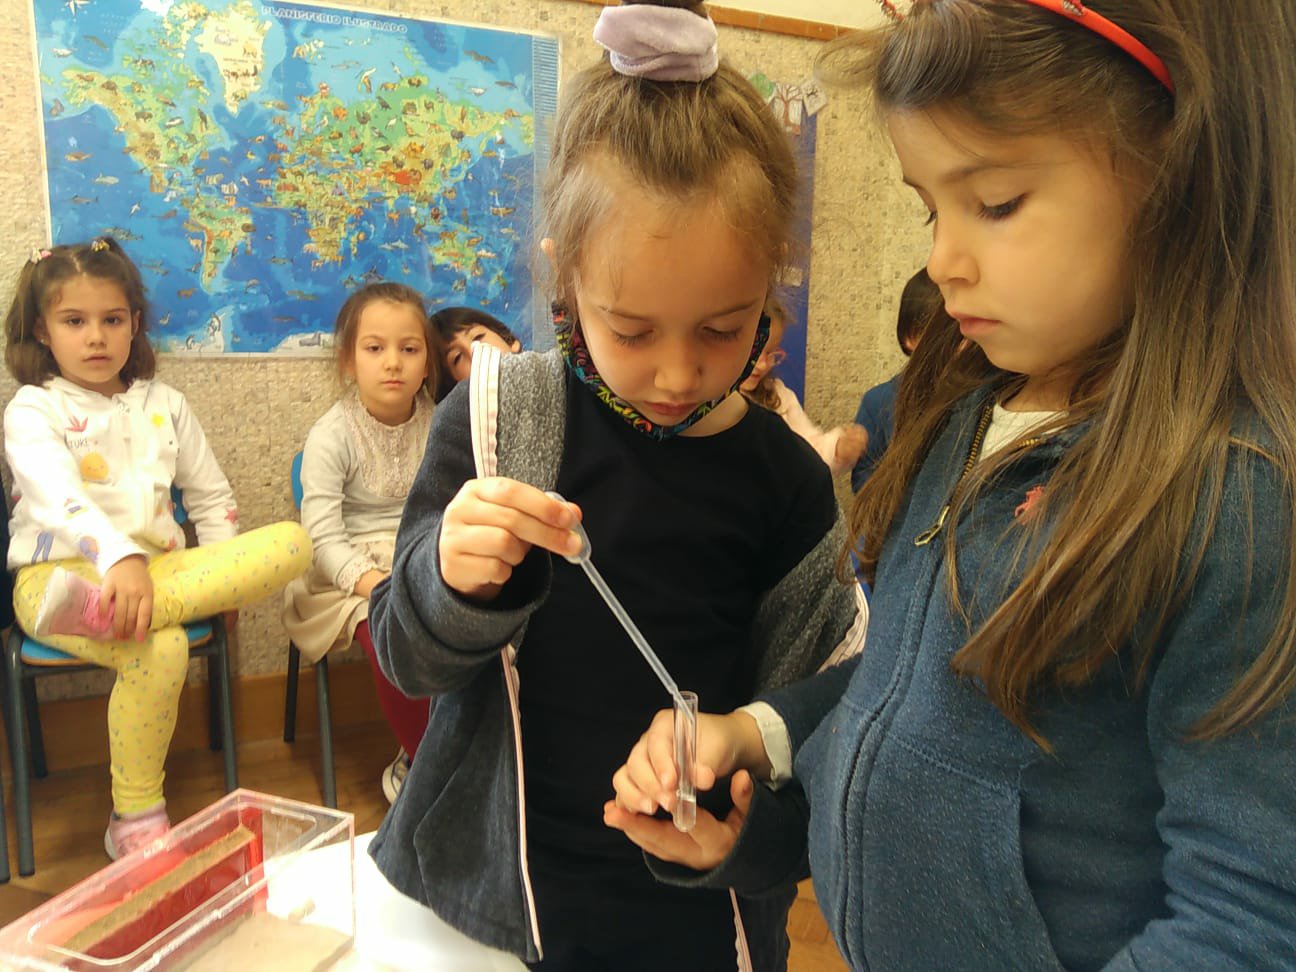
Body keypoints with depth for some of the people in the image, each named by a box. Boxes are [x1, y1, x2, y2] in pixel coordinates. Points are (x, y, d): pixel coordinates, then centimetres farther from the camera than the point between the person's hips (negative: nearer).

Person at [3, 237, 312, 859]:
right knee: (160, 650, -37)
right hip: (59, 573, -4)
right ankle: (135, 823, -16)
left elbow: (211, 497, 19)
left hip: (157, 566, 5)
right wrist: (119, 559, -38)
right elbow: (60, 496, -19)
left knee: (292, 542, -21)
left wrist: (225, 578, 5)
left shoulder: (163, 404, 17)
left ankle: (102, 612, -37)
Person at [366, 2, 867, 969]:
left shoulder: (783, 476, -11)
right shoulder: (495, 420, -13)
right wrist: (453, 582, -29)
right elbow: (406, 655, -9)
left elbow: (800, 692, 0)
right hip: (489, 890, 1)